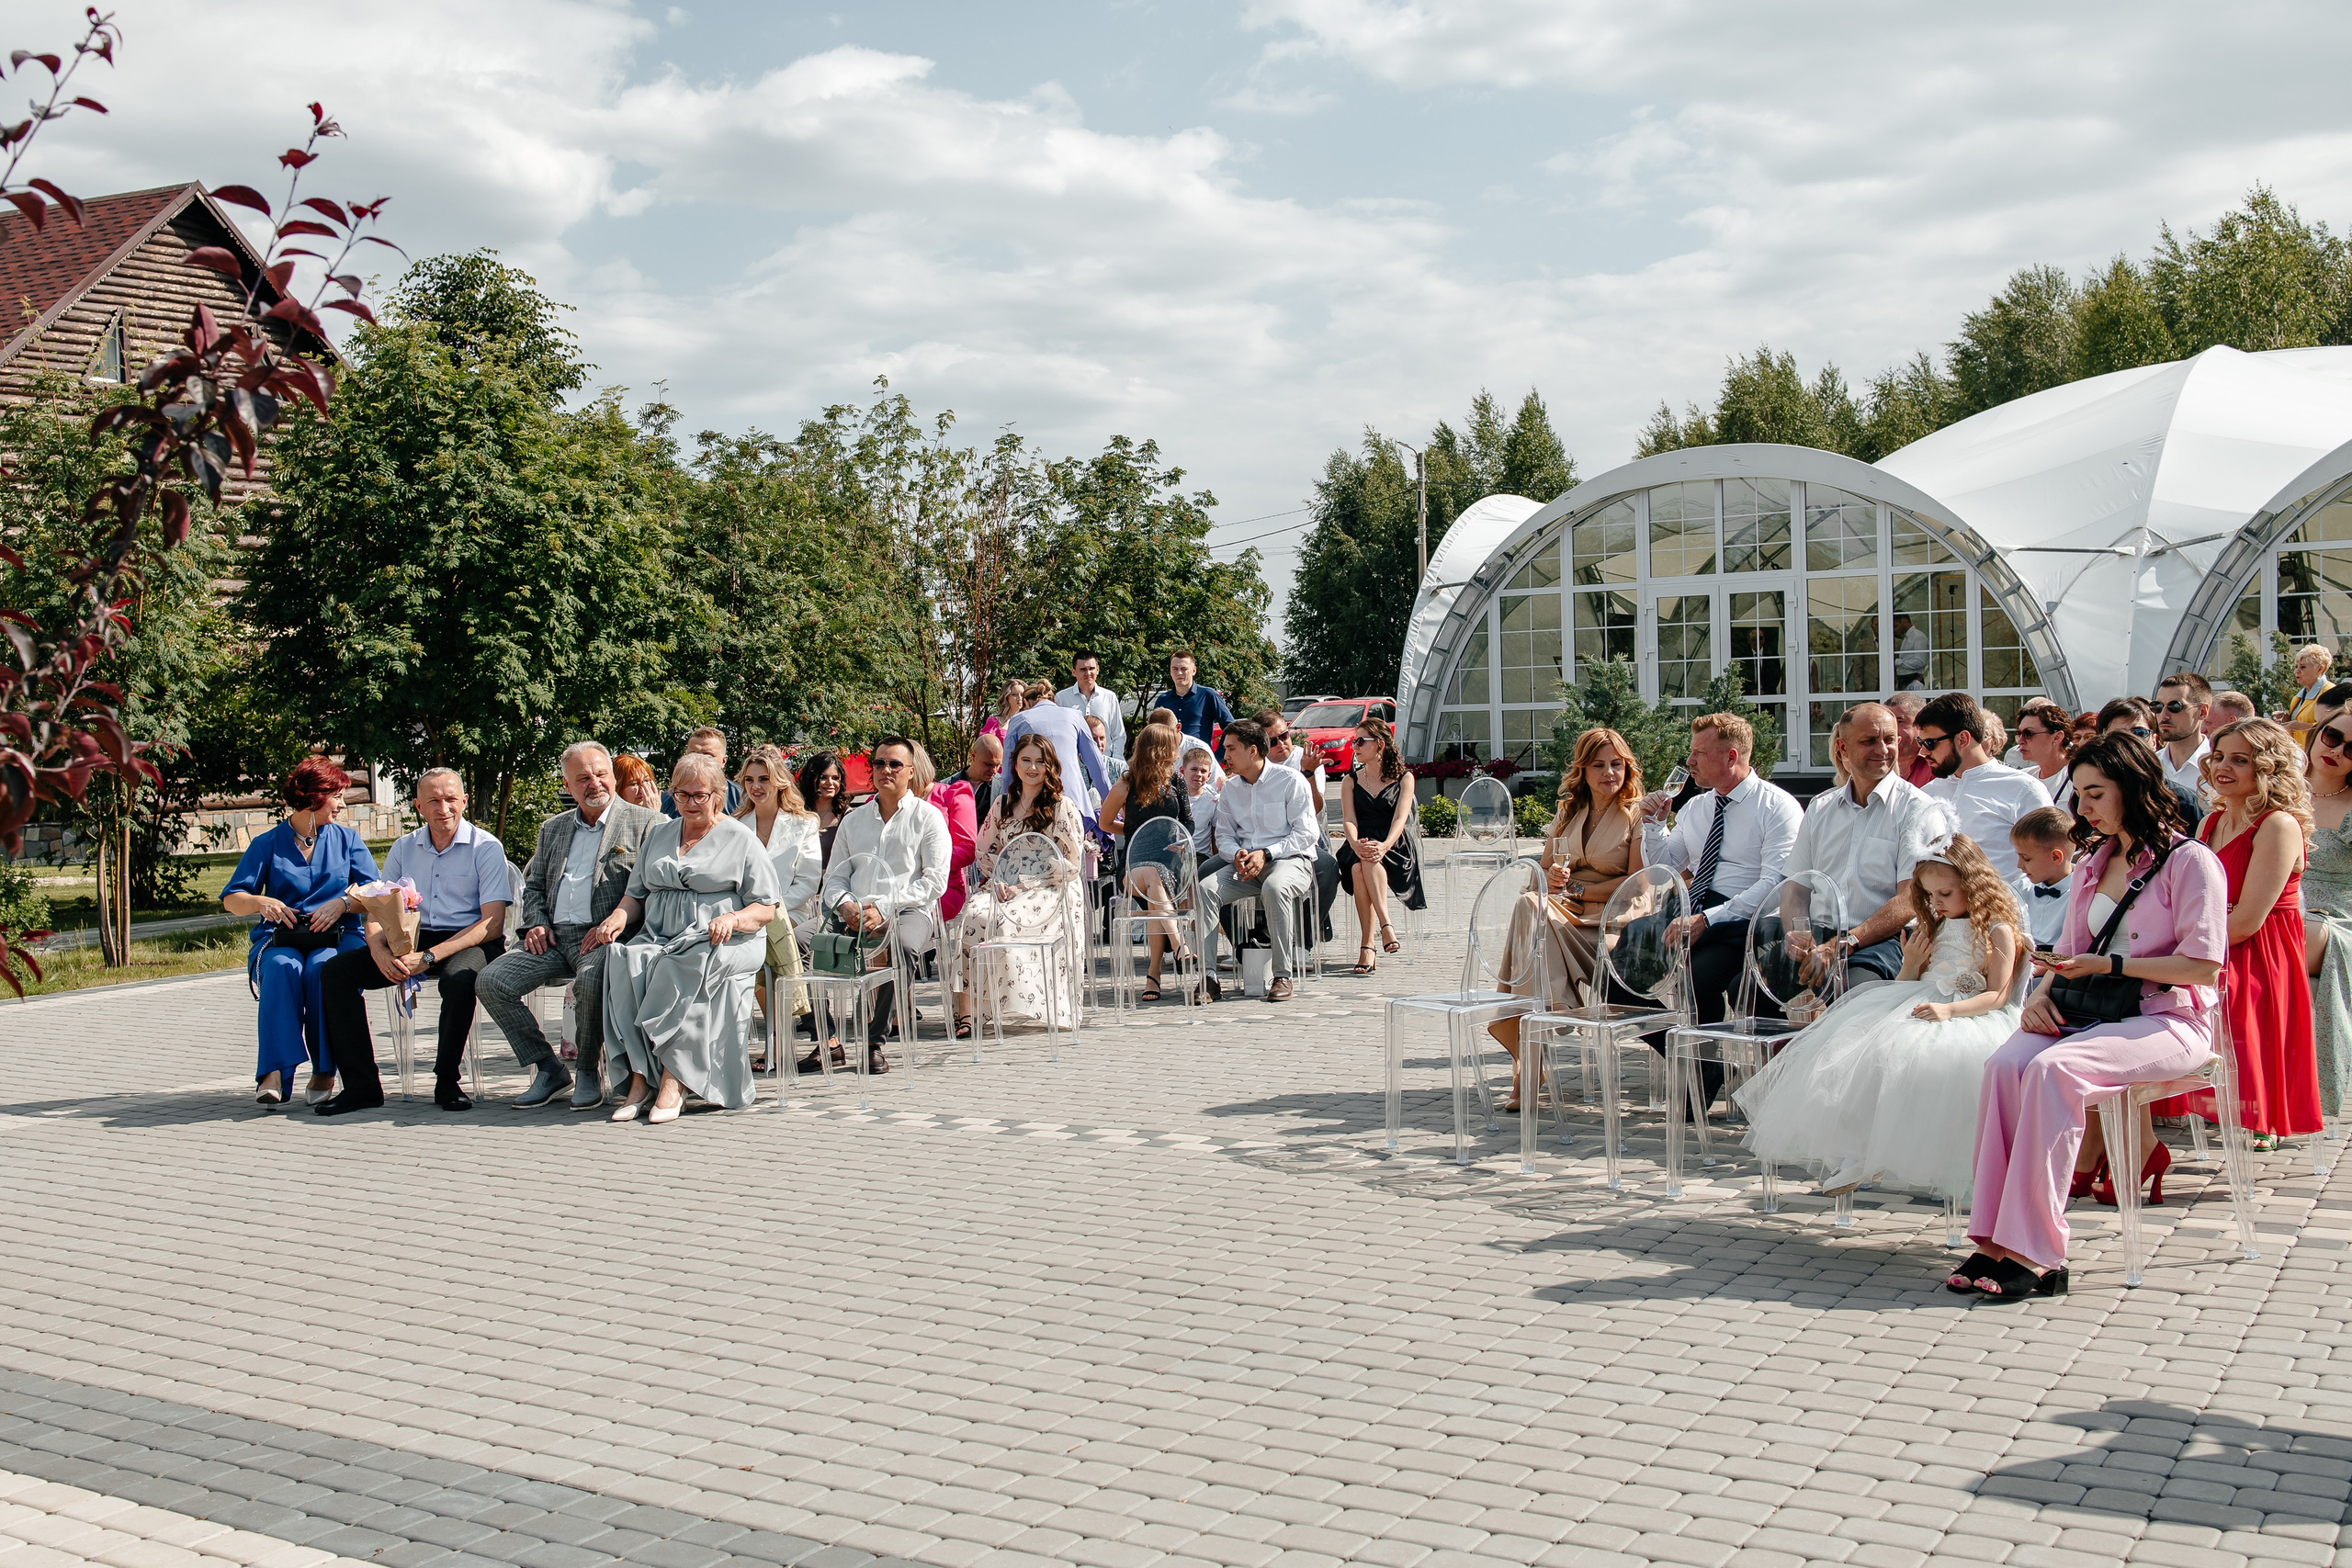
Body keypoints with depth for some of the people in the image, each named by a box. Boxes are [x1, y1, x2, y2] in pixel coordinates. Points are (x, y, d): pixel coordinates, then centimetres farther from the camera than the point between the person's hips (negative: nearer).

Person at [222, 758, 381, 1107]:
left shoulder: (347, 840, 17)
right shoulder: (267, 844, 12)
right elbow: (231, 899, 7)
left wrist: (343, 903, -12)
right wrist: (262, 902, -14)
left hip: (336, 937, 0)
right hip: (280, 938, 0)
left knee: (321, 968, -36)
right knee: (282, 968, -36)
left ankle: (324, 1072, -33)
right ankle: (275, 1072, -42)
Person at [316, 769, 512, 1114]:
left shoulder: (486, 847, -4)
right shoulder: (403, 848, 12)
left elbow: (492, 923, -13)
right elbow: (376, 912, 10)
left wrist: (429, 957, -23)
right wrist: (380, 952, -15)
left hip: (470, 942, -5)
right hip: (413, 940, 5)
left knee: (459, 978, -39)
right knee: (336, 970, -13)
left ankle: (446, 1081, -18)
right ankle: (361, 1084, -13)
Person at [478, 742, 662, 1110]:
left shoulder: (645, 823, 5)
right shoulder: (553, 828, 24)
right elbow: (533, 885, 26)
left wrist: (620, 918, -21)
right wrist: (537, 924, 6)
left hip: (602, 938, -6)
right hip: (554, 938, 6)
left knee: (590, 980, -38)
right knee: (491, 981, -15)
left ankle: (590, 1071, -12)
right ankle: (548, 1070, -4)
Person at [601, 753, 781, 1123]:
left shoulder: (741, 839, 10)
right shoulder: (659, 834, 25)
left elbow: (766, 908, 5)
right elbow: (637, 893, 25)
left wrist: (732, 919, -16)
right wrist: (618, 918, 3)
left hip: (718, 942, -4)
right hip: (659, 937, 4)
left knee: (686, 969, -38)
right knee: (624, 963, -30)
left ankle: (673, 1080, -35)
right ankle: (638, 1080, -33)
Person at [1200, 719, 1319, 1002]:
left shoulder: (1290, 780, -4)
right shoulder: (1230, 788, 14)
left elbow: (1307, 833, -8)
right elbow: (1224, 834, 17)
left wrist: (1266, 854, -18)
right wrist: (1237, 854, -7)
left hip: (1290, 859, -5)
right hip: (1246, 865, 5)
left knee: (1274, 887, -40)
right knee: (1205, 889, -22)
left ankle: (1284, 976, -32)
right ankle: (1208, 975, -24)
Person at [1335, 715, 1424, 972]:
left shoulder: (1404, 778, 7)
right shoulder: (1352, 779, 14)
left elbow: (1400, 819, -8)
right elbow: (1349, 819, 0)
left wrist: (1384, 846, -29)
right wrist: (1356, 844, -24)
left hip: (1395, 850, -2)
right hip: (1359, 846, 2)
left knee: (1369, 862, -37)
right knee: (1358, 867, -35)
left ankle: (1368, 945, -42)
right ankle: (1385, 926, -39)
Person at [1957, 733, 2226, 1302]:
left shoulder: (2190, 861, -2)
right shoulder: (2092, 862, 22)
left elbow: (2202, 964, -9)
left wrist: (2108, 966, -13)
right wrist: (2043, 992, 1)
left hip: (2165, 1022, -6)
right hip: (2087, 1015, 6)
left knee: (2052, 1070, -34)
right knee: (2006, 1064, -27)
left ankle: (2035, 1254, -33)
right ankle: (1997, 1241, -31)